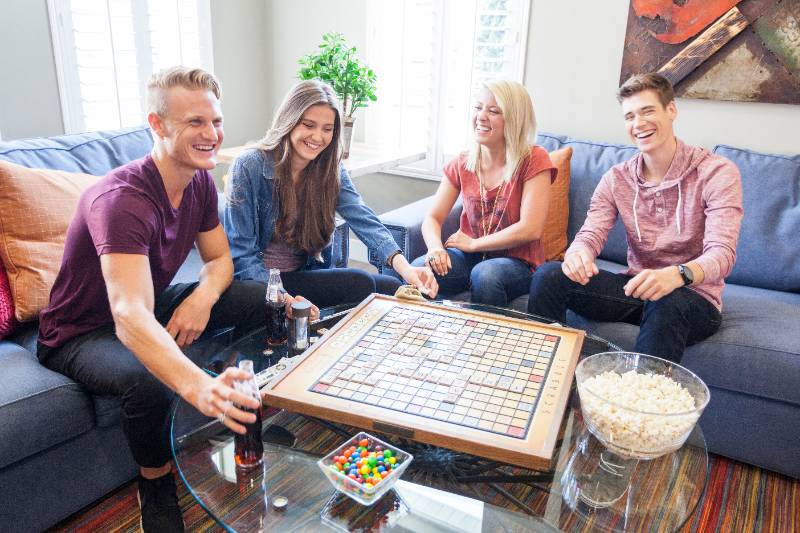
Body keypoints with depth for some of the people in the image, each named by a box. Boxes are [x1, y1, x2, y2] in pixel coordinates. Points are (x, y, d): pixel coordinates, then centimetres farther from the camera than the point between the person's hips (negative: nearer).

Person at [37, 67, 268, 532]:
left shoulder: (200, 182, -8)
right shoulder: (122, 199, -34)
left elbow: (220, 259, 1)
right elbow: (130, 317, -47)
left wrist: (202, 297, -24)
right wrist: (197, 386, -65)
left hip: (156, 306, 7)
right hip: (83, 333, -7)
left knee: (266, 299, -6)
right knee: (147, 381, -38)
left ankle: (252, 412, 12)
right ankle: (156, 487, -6)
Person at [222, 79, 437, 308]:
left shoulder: (331, 169, -1)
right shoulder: (248, 167, -16)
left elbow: (363, 219, -17)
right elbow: (241, 252, -18)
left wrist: (402, 265, -35)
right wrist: (280, 297, -35)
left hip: (308, 271, 5)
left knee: (393, 288, -11)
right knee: (359, 284, -23)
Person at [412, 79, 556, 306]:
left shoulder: (534, 161, -9)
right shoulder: (461, 164, 5)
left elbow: (530, 229, -16)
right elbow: (432, 218, 3)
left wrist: (473, 243, -9)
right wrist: (435, 247, -20)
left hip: (517, 261, -3)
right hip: (470, 255, 3)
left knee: (485, 274, -37)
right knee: (419, 269, -26)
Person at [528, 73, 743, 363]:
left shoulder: (716, 172, -10)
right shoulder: (616, 178, 4)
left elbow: (722, 252, -21)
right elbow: (590, 235, -7)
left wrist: (677, 274, -44)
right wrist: (577, 253, -34)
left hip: (694, 296, -3)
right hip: (635, 286, 4)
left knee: (667, 303, -40)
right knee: (548, 275, -17)